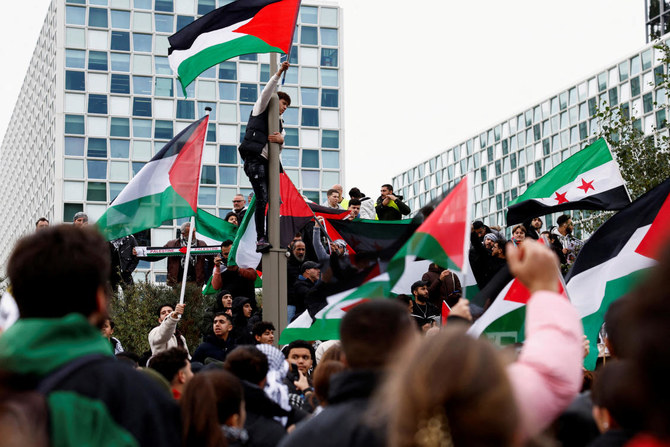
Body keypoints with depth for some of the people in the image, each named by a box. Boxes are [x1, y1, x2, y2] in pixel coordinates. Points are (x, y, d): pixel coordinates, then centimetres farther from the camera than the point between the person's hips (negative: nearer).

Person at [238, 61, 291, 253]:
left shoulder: (279, 123, 28)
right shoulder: (260, 111, 12)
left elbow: (282, 143, 14)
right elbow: (266, 92, -5)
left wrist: (280, 139, -10)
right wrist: (279, 73, -10)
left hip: (269, 162, 7)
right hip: (255, 159, -7)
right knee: (262, 198, -16)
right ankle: (260, 239, -17)